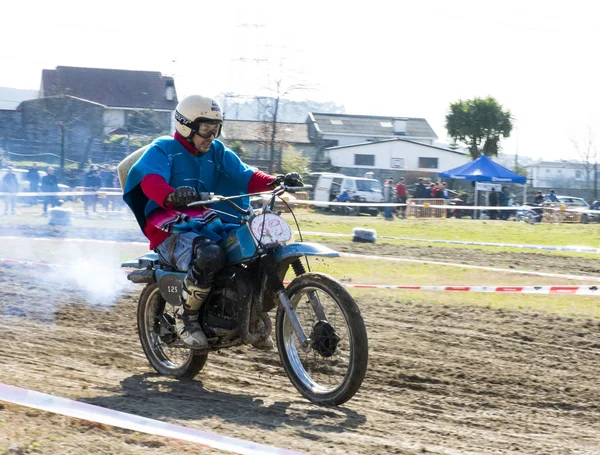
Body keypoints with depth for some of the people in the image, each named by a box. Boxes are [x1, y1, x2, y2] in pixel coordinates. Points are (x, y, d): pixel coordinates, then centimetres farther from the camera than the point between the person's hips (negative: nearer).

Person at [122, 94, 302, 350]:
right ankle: (186, 319, -17)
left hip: (208, 226, 7)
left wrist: (276, 182, -17)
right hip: (172, 231, -7)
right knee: (210, 255, -39)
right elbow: (150, 180, -23)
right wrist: (171, 196, -47)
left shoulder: (217, 153, 18)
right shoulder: (163, 149, -2)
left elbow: (244, 176, 3)